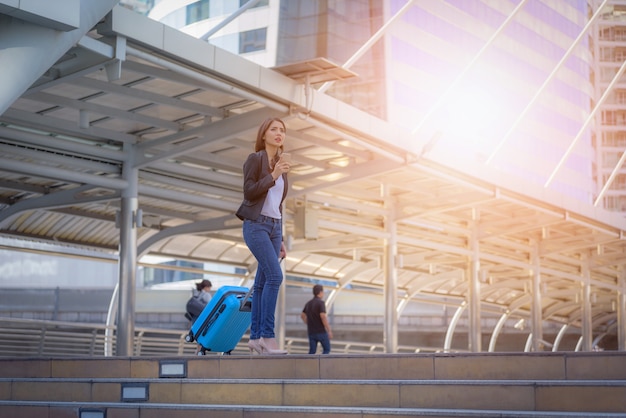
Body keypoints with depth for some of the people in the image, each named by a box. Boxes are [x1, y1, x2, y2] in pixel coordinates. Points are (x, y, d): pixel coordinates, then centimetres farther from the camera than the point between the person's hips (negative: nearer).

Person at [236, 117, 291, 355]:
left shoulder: (280, 165, 18)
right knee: (275, 275, -19)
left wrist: (281, 240, 18)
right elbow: (249, 192, -12)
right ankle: (267, 335, -17)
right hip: (256, 225, -7)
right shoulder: (255, 159, -2)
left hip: (274, 226, 7)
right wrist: (273, 176, -17)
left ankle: (255, 338, 7)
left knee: (262, 282, 5)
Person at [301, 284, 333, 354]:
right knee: (327, 349, 10)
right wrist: (329, 331, -21)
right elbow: (323, 317, -25)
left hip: (311, 332, 6)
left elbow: (302, 315, 23)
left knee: (312, 351, 6)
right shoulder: (321, 302, -14)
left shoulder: (309, 303, 10)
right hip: (321, 331, -6)